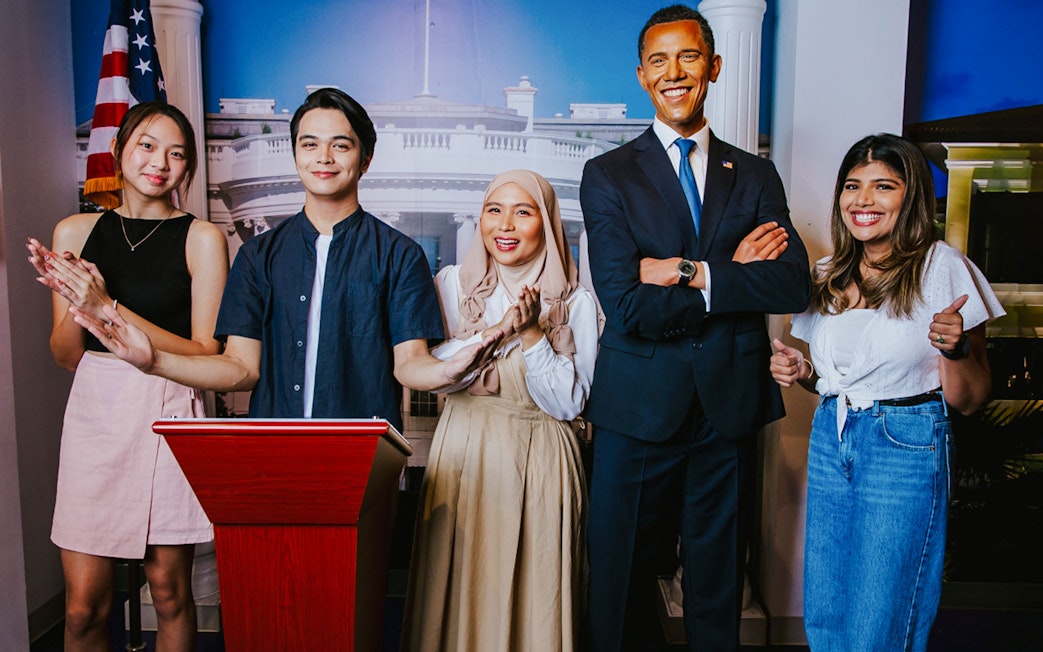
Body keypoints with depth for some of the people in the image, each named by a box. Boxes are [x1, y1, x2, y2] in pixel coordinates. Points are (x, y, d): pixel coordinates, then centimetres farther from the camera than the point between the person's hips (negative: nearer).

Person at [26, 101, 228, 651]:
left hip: (169, 416, -2)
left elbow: (205, 354, -8)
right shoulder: (75, 232, 8)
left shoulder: (201, 238, -2)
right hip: (94, 414, 3)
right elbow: (66, 356, 10)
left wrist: (109, 308, -15)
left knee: (169, 592, 8)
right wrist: (74, 302, -11)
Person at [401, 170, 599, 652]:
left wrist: (530, 332, -15)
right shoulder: (453, 284, 4)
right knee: (462, 591, 5)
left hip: (540, 465, -1)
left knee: (535, 595, 5)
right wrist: (499, 330, -17)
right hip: (464, 455, 1)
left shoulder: (576, 302, 0)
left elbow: (568, 403, -5)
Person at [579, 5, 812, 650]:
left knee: (718, 584, 16)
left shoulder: (756, 175, 8)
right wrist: (735, 276, -9)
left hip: (730, 405, 2)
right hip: (639, 405, -2)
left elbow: (794, 286, -7)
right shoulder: (608, 175, -1)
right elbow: (627, 306, -13)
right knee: (624, 581, 11)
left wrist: (691, 273, -15)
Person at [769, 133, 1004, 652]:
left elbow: (968, 401, -7)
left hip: (906, 449, -5)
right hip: (830, 439, 5)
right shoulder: (828, 275, 7)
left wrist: (955, 348, -25)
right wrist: (800, 372, 0)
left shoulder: (942, 267, -9)